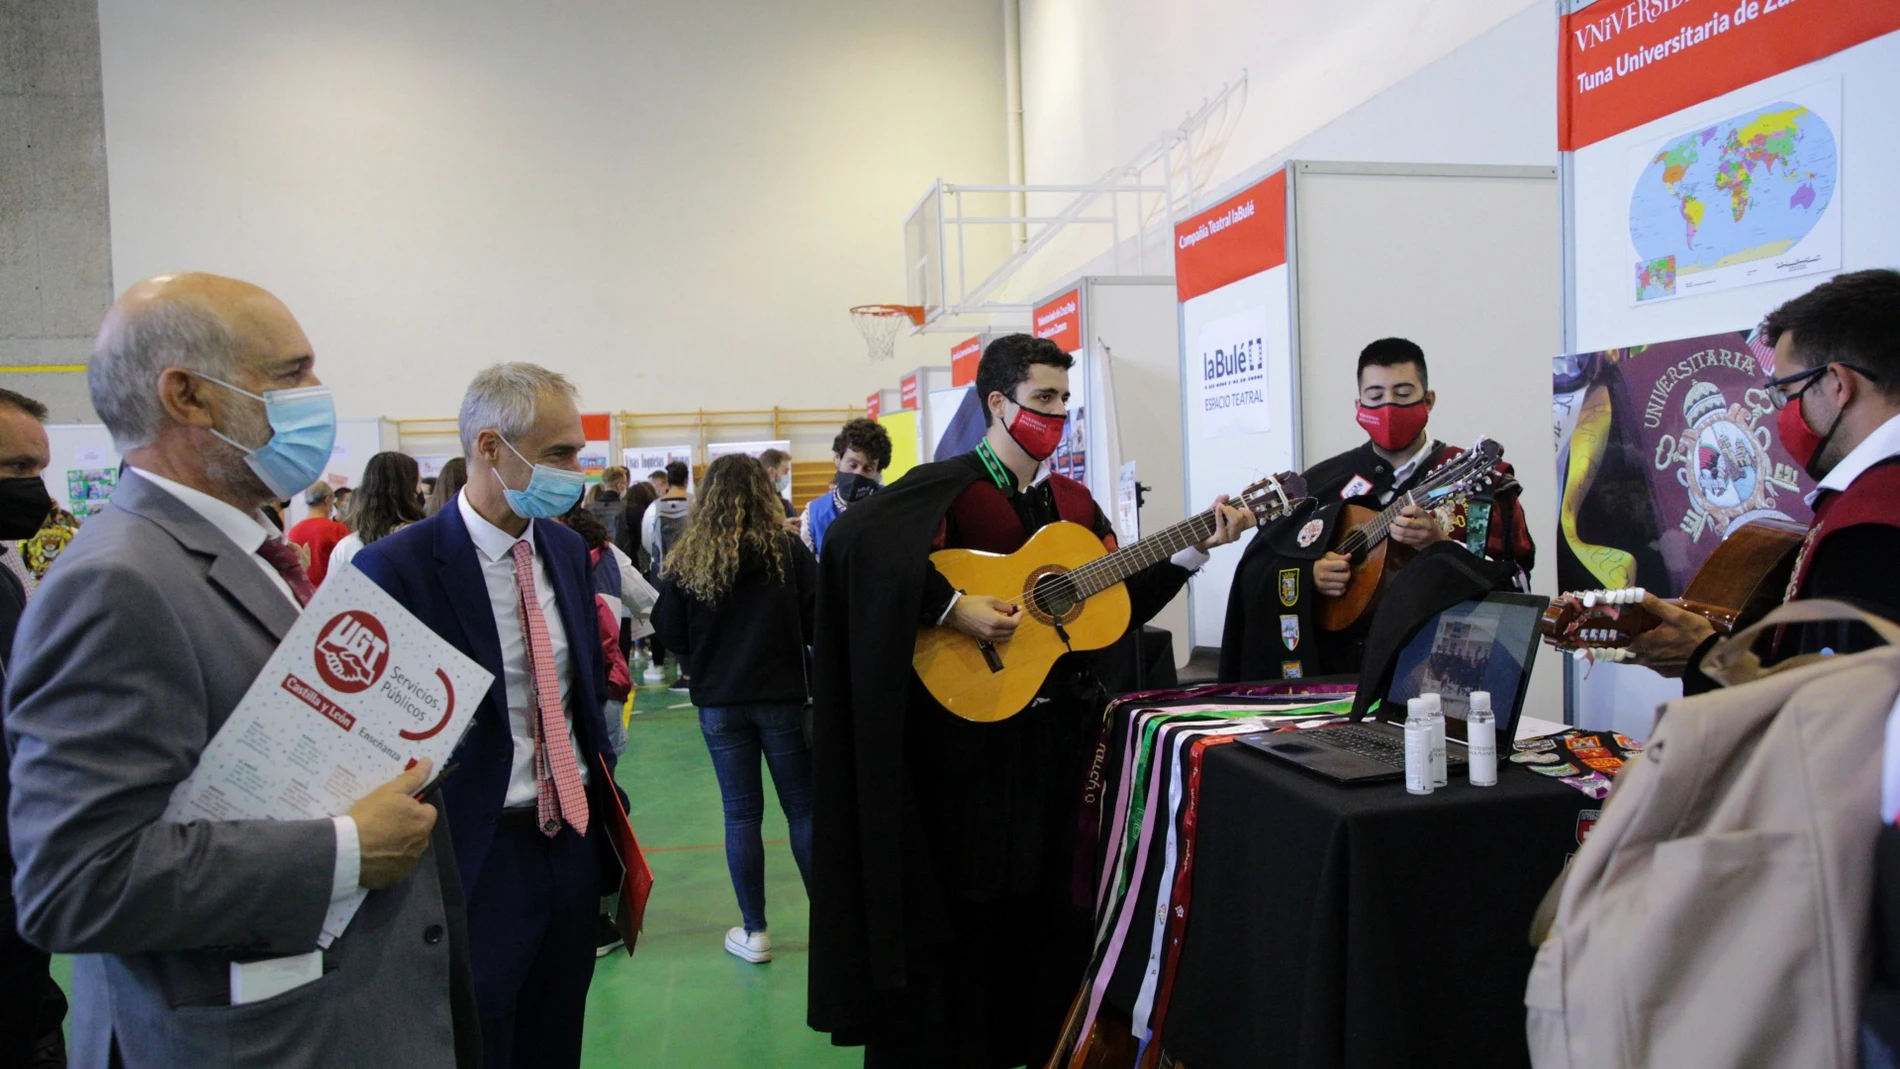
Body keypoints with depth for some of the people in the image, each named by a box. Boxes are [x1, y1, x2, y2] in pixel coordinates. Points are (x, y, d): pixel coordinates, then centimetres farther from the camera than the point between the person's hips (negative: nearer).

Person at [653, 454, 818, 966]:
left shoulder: (688, 558, -5)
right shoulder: (787, 550, -9)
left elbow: (668, 630, -1)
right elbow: (818, 620, -9)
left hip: (718, 702, 1)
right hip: (782, 695, -1)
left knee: (741, 814, 9)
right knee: (803, 808, 10)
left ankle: (753, 932, 15)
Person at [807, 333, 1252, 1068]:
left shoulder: (1072, 500, 11)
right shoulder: (949, 486, -11)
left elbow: (1122, 604, 10)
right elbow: (855, 536, -27)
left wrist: (1196, 548, 0)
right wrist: (953, 607, -30)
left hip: (1061, 735, 7)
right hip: (975, 739, -6)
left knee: (1051, 906, 17)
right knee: (968, 909, 5)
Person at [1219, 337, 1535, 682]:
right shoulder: (1323, 481, 11)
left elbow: (1515, 583, -2)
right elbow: (1255, 567, 10)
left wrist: (1440, 546, -16)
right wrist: (1308, 574, -9)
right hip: (1333, 664, 3)